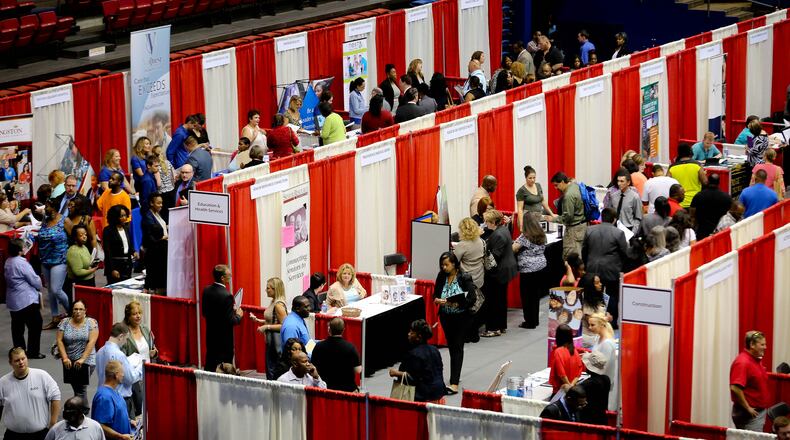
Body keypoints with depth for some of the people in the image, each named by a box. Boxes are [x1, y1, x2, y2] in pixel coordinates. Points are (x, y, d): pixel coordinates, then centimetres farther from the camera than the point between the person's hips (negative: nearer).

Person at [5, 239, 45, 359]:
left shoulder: (8, 262, 7)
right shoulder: (22, 263, -20)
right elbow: (35, 280, -16)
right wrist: (39, 286, 8)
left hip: (13, 301, 9)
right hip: (26, 301, -9)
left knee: (17, 327, 13)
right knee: (35, 325, 1)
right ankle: (33, 351, 2)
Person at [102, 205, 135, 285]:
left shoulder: (126, 228, 12)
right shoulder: (108, 230, -7)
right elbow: (107, 251, -11)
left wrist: (133, 252, 0)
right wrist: (112, 269, -16)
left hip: (127, 264, 7)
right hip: (115, 264, -7)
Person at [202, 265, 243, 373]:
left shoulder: (206, 291, 0)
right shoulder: (226, 296, -23)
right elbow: (231, 321, -23)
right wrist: (238, 316, -1)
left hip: (210, 336, 7)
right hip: (224, 339, -7)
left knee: (209, 367, 16)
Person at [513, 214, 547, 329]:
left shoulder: (524, 237, -15)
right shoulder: (541, 236, 7)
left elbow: (513, 249, -15)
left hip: (528, 270, -7)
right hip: (541, 267, 7)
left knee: (527, 296, 2)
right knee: (536, 295, 15)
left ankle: (530, 322, 5)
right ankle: (535, 320, 22)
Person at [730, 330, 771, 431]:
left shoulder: (756, 360, 12)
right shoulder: (742, 362, -19)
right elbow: (735, 388, -28)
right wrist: (748, 408, -21)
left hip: (759, 411, 10)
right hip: (749, 415, -10)